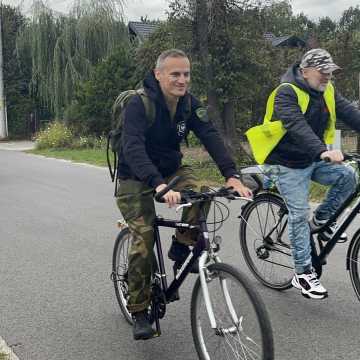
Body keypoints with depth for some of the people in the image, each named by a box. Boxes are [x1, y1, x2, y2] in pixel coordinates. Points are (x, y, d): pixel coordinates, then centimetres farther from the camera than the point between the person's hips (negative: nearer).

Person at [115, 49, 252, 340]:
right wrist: (158, 185, -54)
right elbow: (134, 149, -38)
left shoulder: (190, 104, -8)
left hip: (171, 169, 4)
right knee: (144, 241, -13)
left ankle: (181, 247, 2)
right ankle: (139, 311, 5)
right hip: (136, 178, -4)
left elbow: (211, 138, -18)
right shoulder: (139, 104, -25)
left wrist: (232, 176, -34)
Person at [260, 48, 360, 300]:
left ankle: (321, 219, 6)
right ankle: (303, 274, 3)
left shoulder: (327, 91, 2)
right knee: (300, 215, -8)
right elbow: (297, 127, -36)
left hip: (314, 160, 6)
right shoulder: (286, 93, -20)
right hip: (288, 165, -6)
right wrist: (323, 151, -50)